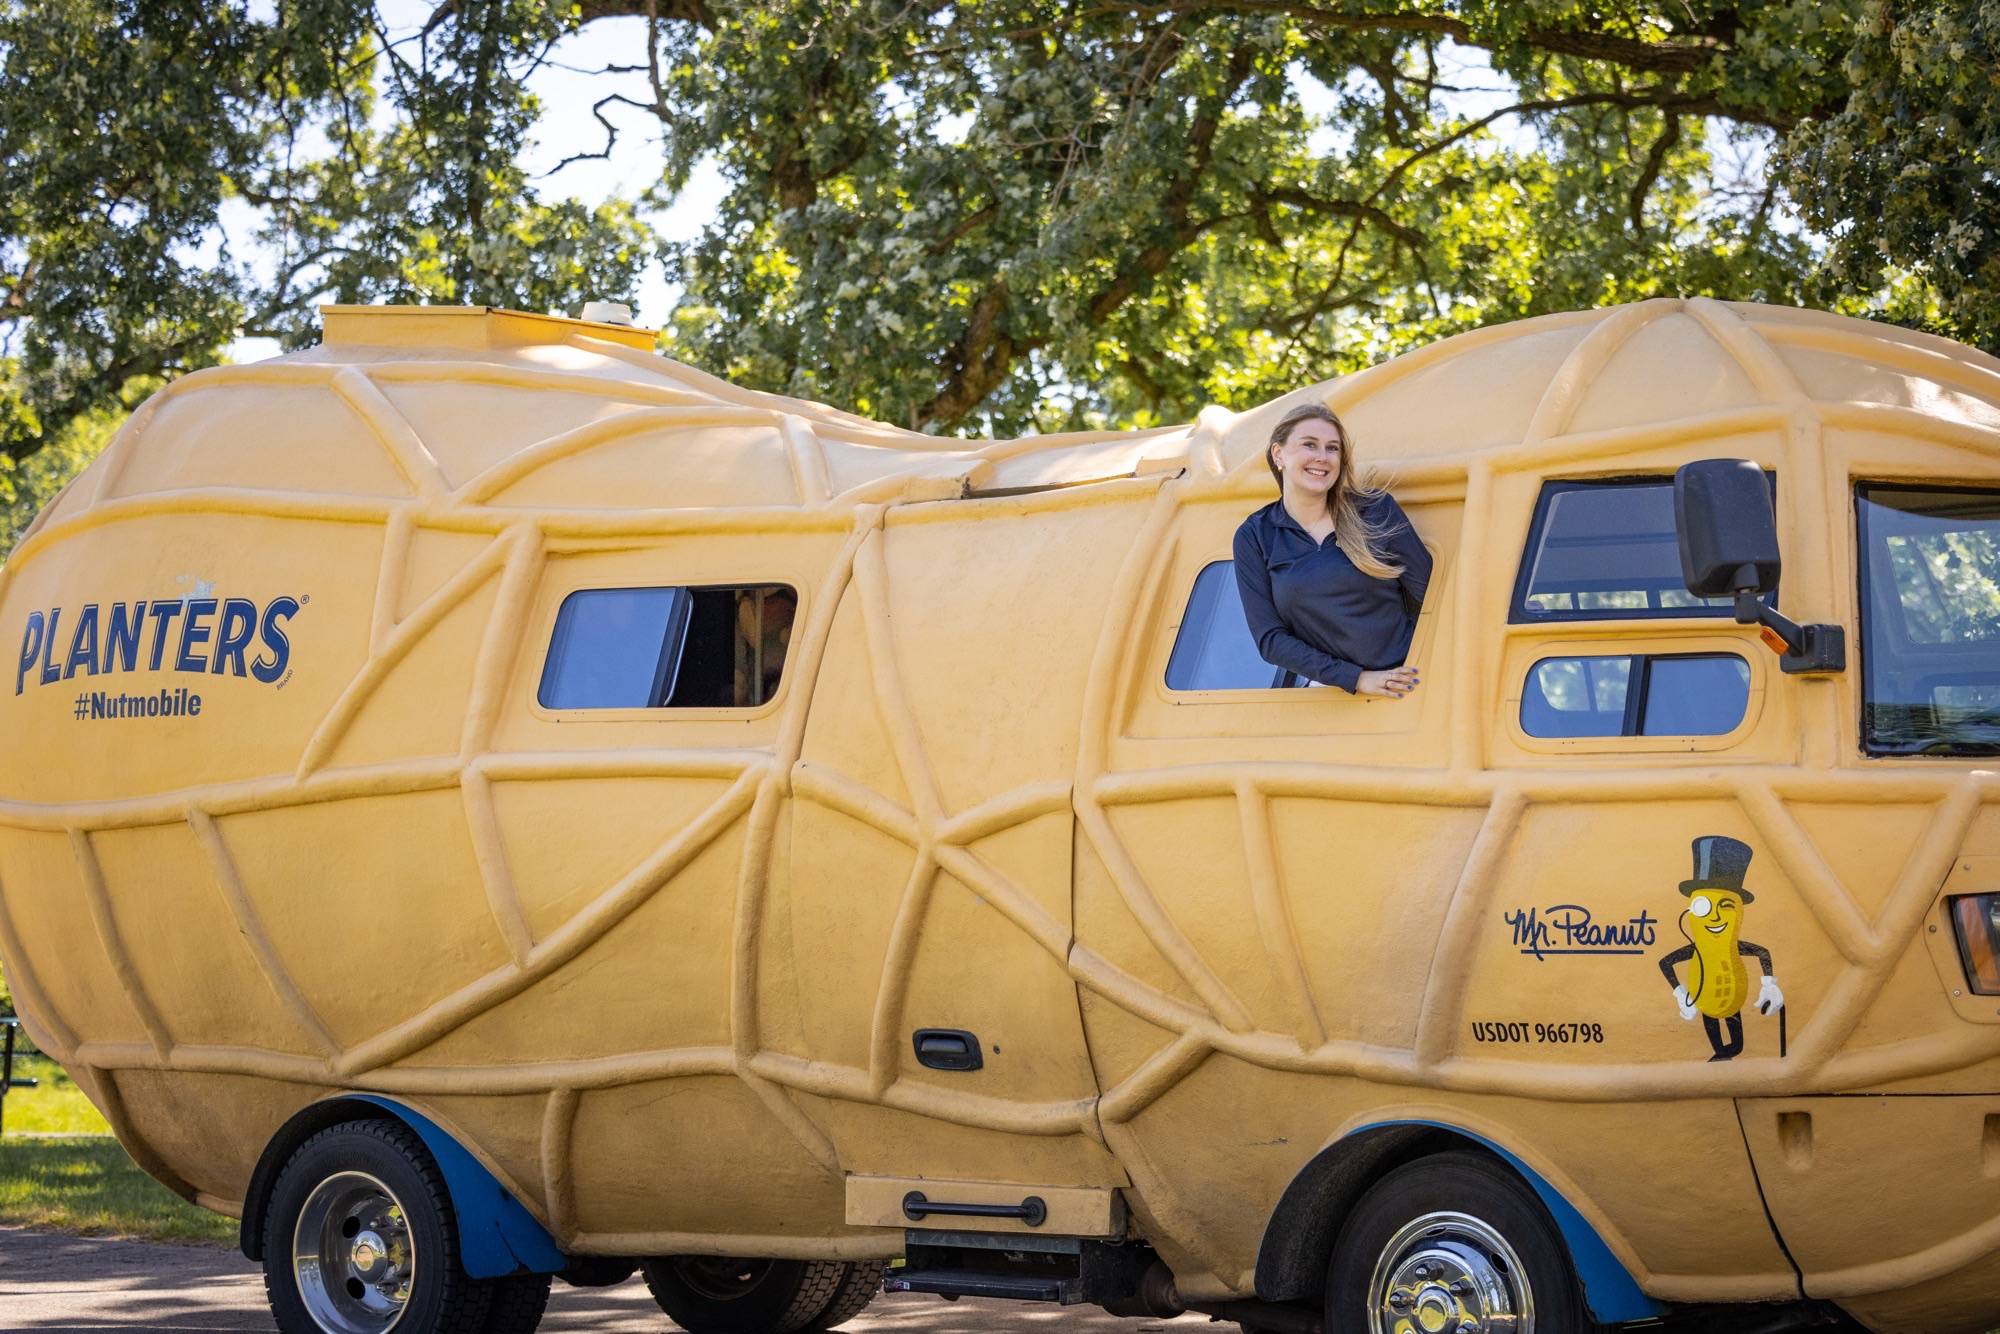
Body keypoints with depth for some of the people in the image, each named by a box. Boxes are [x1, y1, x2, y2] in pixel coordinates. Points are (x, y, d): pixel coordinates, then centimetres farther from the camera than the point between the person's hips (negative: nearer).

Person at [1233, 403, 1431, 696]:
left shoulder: (1375, 509, 2)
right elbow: (1270, 640, -1)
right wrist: (1355, 678, -10)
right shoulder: (1254, 537, 3)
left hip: (1409, 680, -2)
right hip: (1335, 691, 2)